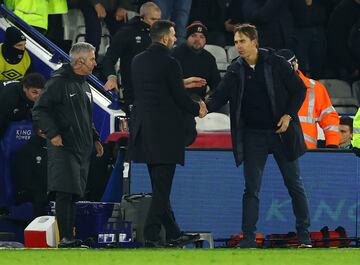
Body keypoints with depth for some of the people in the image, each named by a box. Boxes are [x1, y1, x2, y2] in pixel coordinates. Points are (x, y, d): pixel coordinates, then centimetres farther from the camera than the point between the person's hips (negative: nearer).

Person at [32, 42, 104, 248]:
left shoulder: (84, 86, 20)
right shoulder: (59, 82, -8)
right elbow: (40, 110, -12)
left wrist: (95, 139, 22)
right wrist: (52, 133, -20)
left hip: (83, 149, 9)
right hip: (63, 146, -9)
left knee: (75, 194, 9)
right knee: (65, 193, -12)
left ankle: (71, 236, 12)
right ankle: (65, 238, -15)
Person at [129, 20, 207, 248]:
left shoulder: (138, 61, 9)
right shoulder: (169, 63, -13)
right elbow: (180, 98, -11)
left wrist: (182, 83, 30)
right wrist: (198, 109, 9)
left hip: (144, 132, 8)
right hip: (165, 133, -8)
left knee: (160, 187, 14)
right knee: (162, 188, -3)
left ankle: (174, 233, 20)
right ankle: (151, 236, -6)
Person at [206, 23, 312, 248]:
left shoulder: (276, 63, -6)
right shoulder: (235, 70, 1)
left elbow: (299, 90, 0)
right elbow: (220, 96, -6)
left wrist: (288, 115, -11)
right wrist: (206, 108, -27)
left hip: (281, 131, -2)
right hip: (253, 135, 2)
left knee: (295, 185, 5)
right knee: (251, 189, -1)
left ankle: (304, 235, 14)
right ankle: (248, 238, 1)